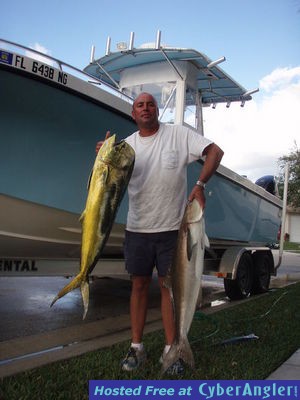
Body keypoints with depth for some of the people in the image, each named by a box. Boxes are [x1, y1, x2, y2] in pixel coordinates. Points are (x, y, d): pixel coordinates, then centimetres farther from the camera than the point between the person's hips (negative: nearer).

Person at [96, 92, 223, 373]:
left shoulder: (179, 135, -3)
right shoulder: (128, 145, 6)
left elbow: (215, 152, -3)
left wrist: (200, 184, -13)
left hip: (172, 227, -2)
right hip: (137, 228, 3)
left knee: (169, 285, 6)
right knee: (139, 285, 10)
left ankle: (170, 349, 18)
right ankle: (136, 347, 22)